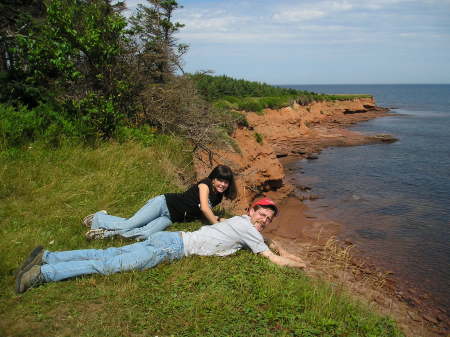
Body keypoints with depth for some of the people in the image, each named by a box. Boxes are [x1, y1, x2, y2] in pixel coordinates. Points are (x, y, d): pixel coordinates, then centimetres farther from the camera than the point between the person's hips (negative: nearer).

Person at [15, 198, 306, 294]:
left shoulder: (243, 223, 18)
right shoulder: (246, 227, -8)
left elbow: (265, 241, 37)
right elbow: (272, 259, -6)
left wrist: (285, 252, 30)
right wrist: (296, 265, 10)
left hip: (170, 240, 7)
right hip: (173, 247, -7)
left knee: (109, 255, 5)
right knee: (111, 264, -11)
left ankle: (47, 256, 7)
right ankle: (42, 273, -10)